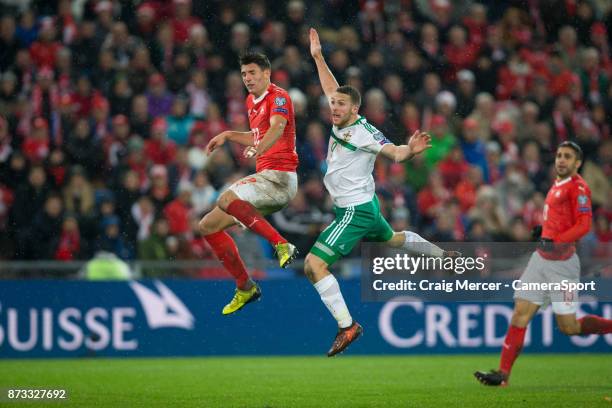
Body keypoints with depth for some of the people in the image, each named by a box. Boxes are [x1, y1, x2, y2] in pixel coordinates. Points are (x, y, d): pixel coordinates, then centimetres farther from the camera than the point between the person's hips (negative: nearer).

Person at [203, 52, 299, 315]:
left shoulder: (278, 96, -8)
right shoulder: (252, 101, 19)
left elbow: (277, 127, -30)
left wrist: (258, 149, -48)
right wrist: (228, 135, 27)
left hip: (279, 176, -10)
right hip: (265, 177, 10)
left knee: (226, 200, -33)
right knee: (208, 226, 6)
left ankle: (281, 244, -31)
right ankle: (245, 288, 10)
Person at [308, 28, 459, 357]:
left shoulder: (363, 132, -22)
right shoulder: (342, 121, 0)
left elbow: (394, 153, -31)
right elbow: (331, 89, 16)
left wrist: (410, 150, -53)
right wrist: (317, 56, 17)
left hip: (355, 211, -10)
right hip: (366, 207, 10)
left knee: (314, 264, -18)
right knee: (393, 239, 36)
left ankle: (346, 326, -17)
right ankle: (445, 255, 55)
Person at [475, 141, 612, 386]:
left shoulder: (577, 186, -10)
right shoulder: (557, 185, 16)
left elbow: (584, 224, -19)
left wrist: (555, 241, -28)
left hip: (561, 262, -8)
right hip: (541, 259, 8)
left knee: (569, 327, -4)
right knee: (520, 314, -1)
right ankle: (503, 374, -2)